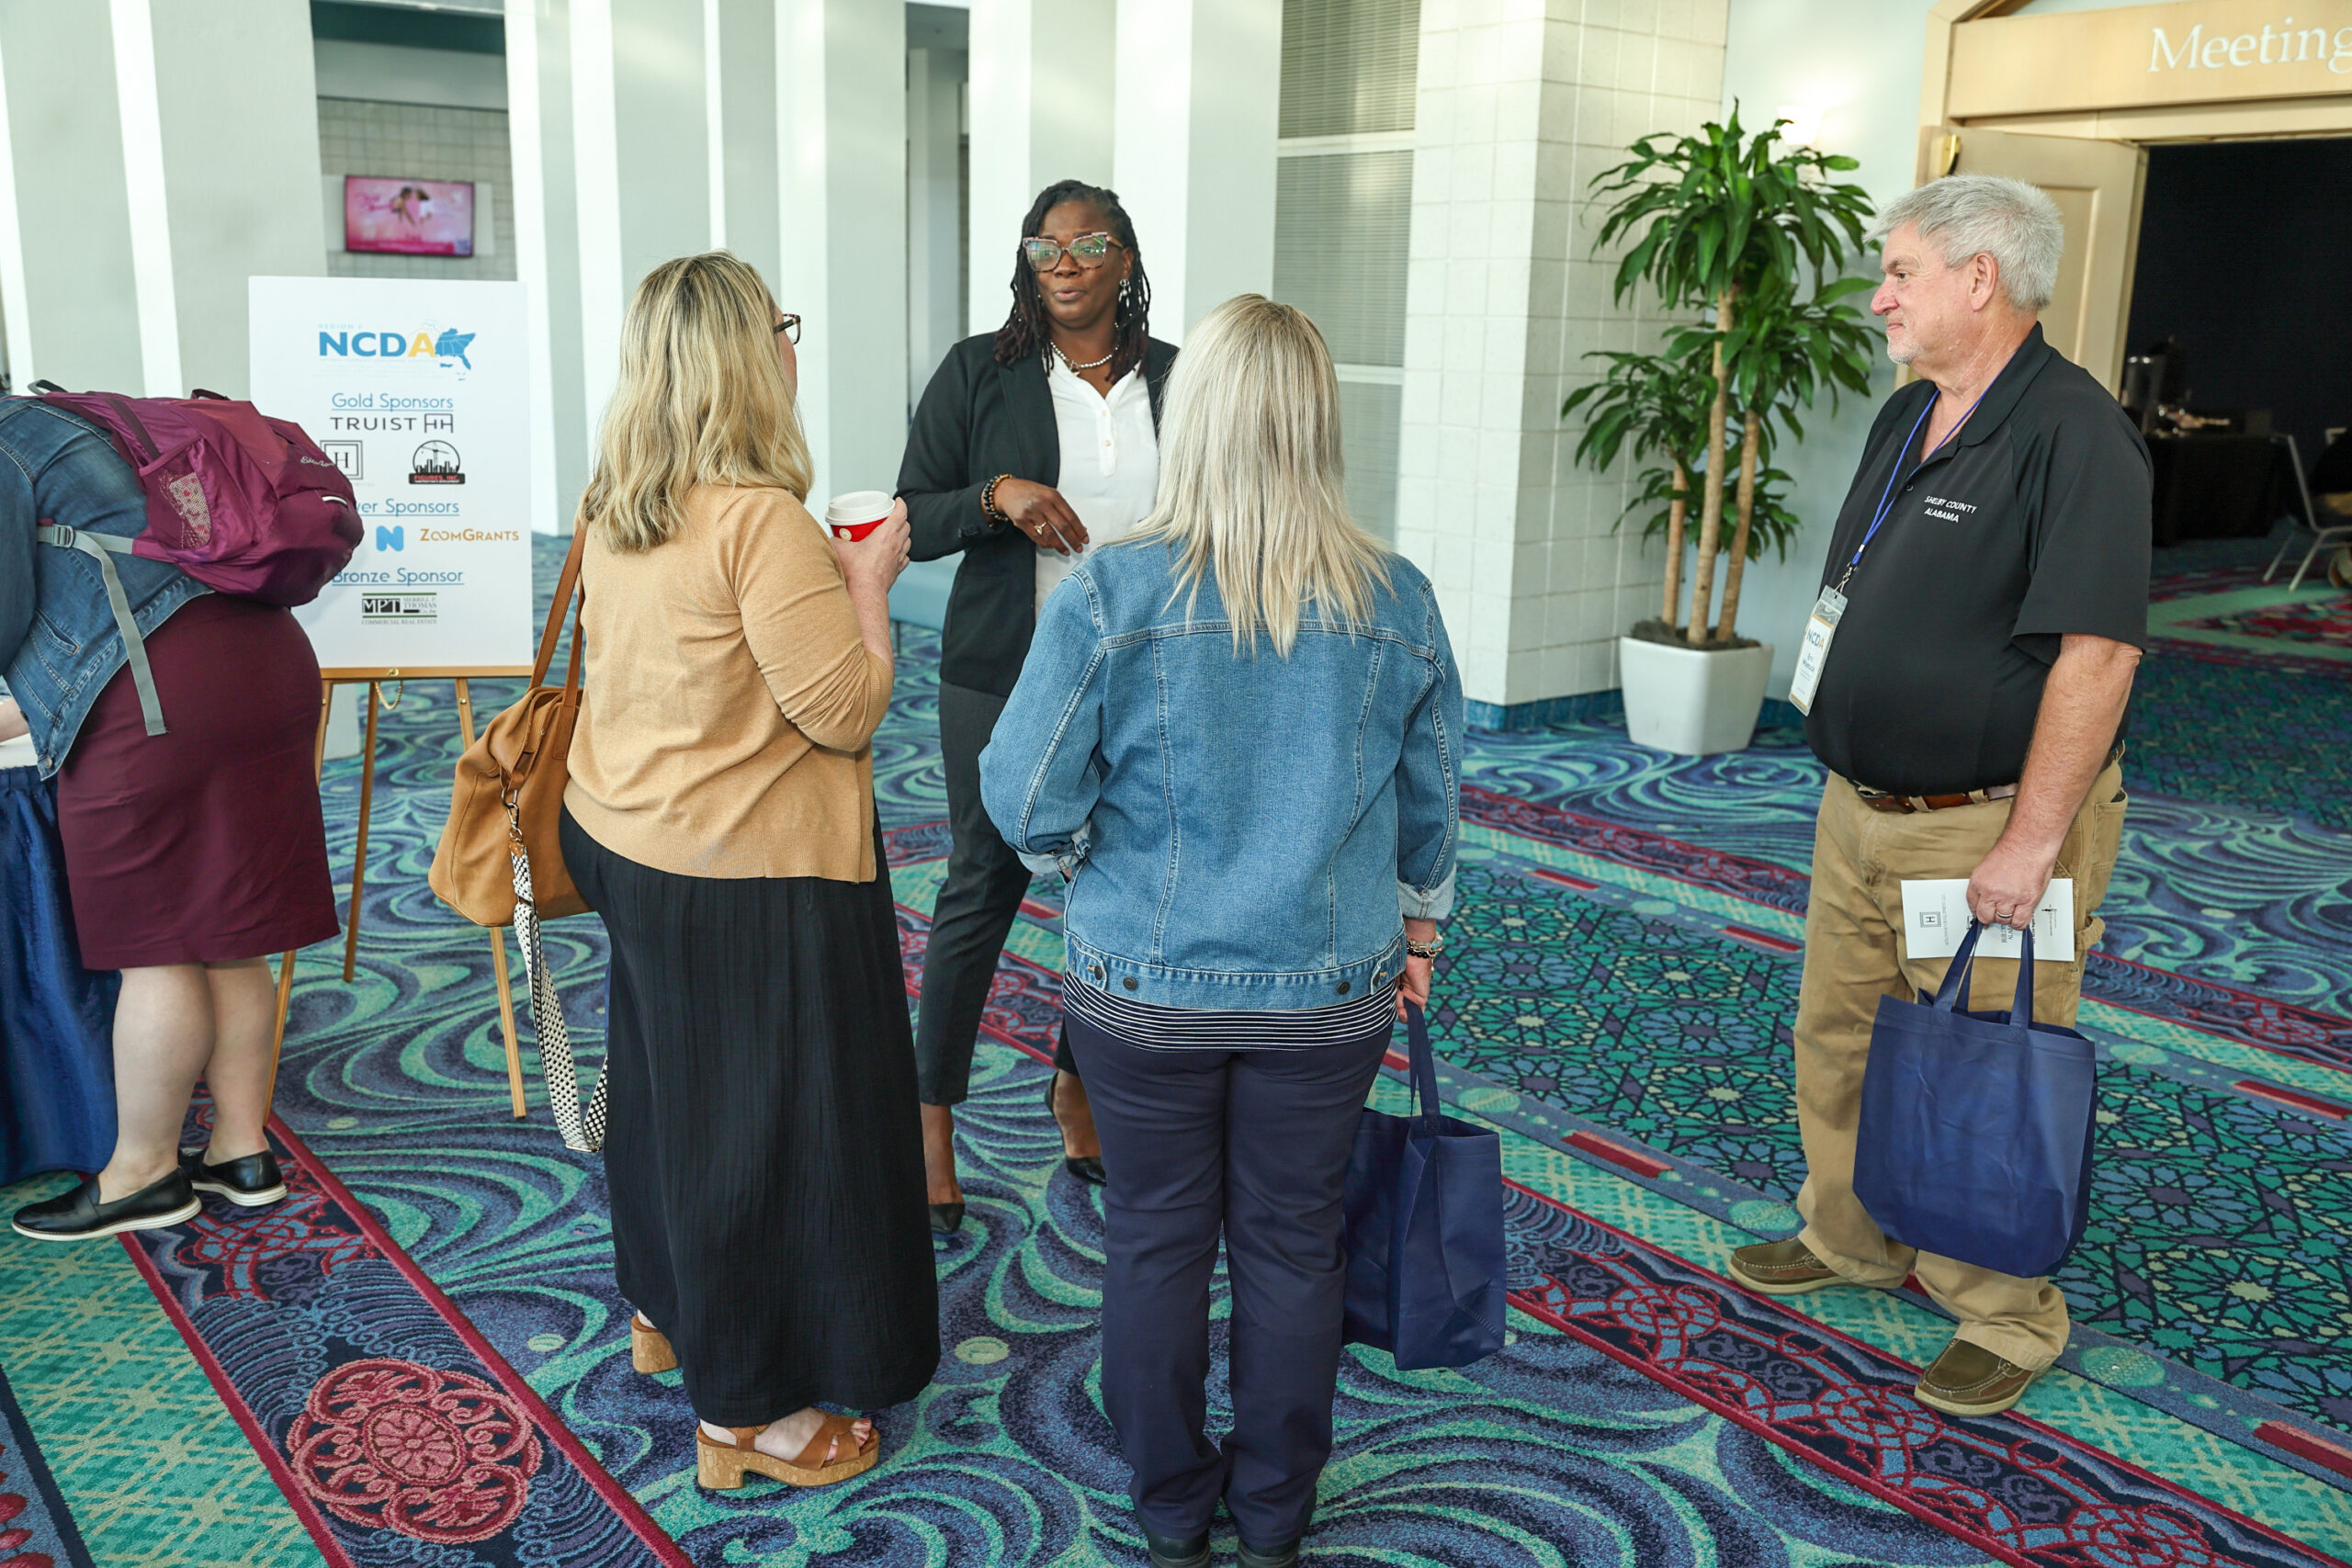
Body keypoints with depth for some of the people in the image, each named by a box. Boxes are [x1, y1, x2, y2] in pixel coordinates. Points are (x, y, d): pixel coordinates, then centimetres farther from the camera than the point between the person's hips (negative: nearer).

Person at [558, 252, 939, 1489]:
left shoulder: (613, 508, 4)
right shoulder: (762, 519, -24)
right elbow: (847, 709, -23)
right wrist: (868, 578, -9)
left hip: (627, 839, 9)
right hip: (751, 875, -9)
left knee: (667, 1079, 25)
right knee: (764, 1118, 4)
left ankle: (663, 1312, 45)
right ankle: (749, 1410, 19)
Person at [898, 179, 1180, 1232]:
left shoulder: (1177, 382, 5)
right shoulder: (978, 374, -2)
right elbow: (911, 520, -2)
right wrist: (996, 496, -21)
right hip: (1005, 680, -2)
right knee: (983, 888, 5)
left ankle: (1077, 1087, 33)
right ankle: (933, 1117, 20)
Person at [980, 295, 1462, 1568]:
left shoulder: (1109, 594, -16)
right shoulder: (1397, 604, -7)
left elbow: (1025, 800, -12)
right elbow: (1430, 813, 5)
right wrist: (1417, 930, 21)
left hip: (1145, 985, -1)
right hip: (1331, 988, 2)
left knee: (1156, 1239, 15)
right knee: (1292, 1243, 16)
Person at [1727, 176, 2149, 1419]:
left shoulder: (2072, 434, -18)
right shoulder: (1907, 417, 10)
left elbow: (2095, 655, -24)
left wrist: (2030, 845, -25)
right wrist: (1847, 775, 17)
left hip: (1986, 828, -9)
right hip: (1861, 807, 9)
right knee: (1838, 1036, 19)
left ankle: (2005, 1317, 20)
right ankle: (1849, 1240, 38)